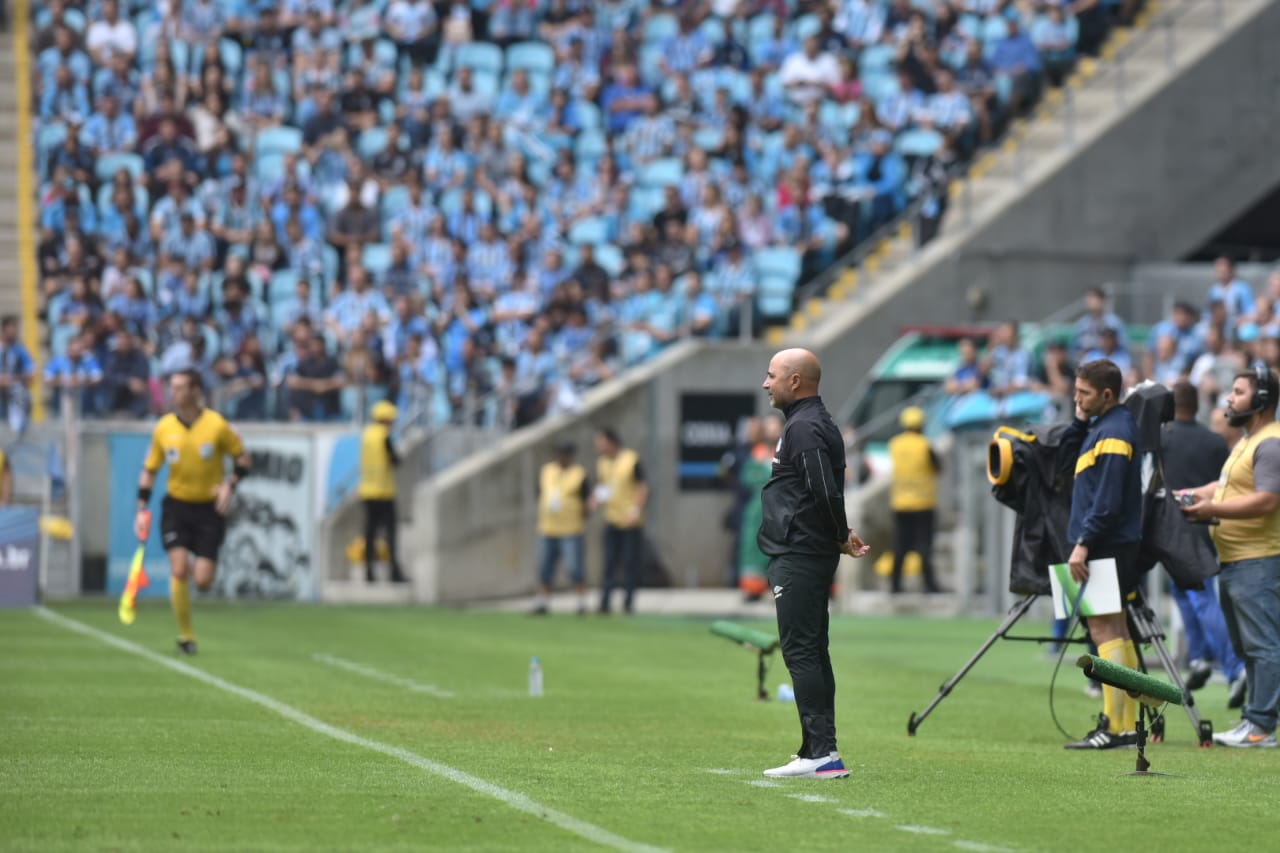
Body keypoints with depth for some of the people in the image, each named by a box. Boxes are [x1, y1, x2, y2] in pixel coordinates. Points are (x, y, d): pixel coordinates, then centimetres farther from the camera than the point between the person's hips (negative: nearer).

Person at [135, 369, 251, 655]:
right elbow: (149, 470, 9)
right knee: (179, 569, -15)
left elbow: (242, 459, 2)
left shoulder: (216, 425, -9)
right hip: (176, 505, 2)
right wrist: (142, 510, 2)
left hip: (210, 508, -2)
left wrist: (230, 486, -15)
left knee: (202, 581, -8)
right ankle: (185, 634, -2)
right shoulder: (164, 428, -1)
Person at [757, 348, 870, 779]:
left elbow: (825, 492, -22)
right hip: (809, 556, 11)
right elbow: (827, 492, 20)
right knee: (812, 653, 12)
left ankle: (821, 752, -13)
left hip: (798, 557, -11)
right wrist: (840, 536, 8)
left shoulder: (804, 427, -15)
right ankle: (819, 752, 16)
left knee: (800, 651, -10)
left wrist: (841, 537, -10)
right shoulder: (814, 423, 19)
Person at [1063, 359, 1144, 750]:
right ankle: (1128, 724, 13)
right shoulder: (1101, 427, 14)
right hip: (1118, 546, 10)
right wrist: (1080, 423, 8)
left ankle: (1114, 727, -13)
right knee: (1116, 629, 11)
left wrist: (1083, 543, -21)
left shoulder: (1113, 434, -16)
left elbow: (1107, 500, -21)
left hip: (1106, 547, -10)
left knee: (1103, 628, -10)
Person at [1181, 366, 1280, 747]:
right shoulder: (1246, 442, 21)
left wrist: (1213, 509, -21)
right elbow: (1229, 487, 32)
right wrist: (1196, 495, 17)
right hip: (1233, 559, 11)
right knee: (1246, 646, 13)